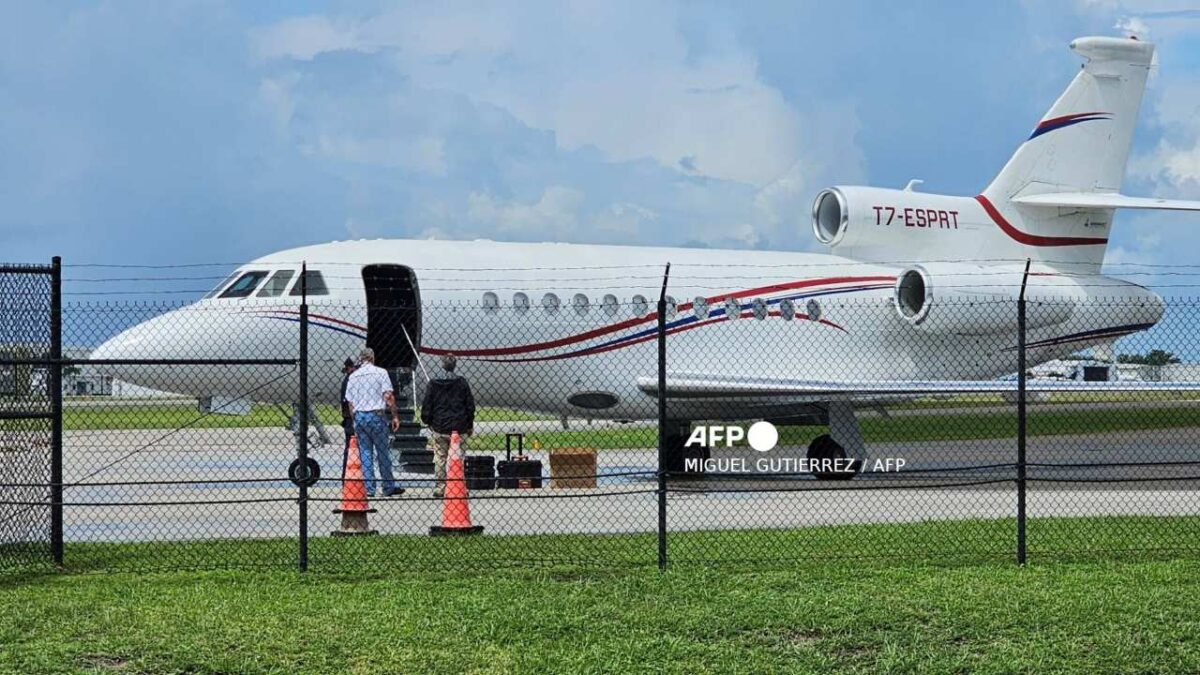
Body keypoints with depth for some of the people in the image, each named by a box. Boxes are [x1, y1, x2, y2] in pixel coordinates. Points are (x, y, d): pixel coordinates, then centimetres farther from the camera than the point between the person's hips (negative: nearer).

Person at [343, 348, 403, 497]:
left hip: (358, 416, 3)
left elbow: (350, 402, 10)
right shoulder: (380, 372, -1)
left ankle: (368, 488, 2)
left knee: (365, 453, 6)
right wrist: (395, 416, -2)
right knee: (382, 453, 2)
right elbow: (388, 396, -7)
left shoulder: (353, 376, 10)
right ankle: (389, 487, 6)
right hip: (376, 415, -3)